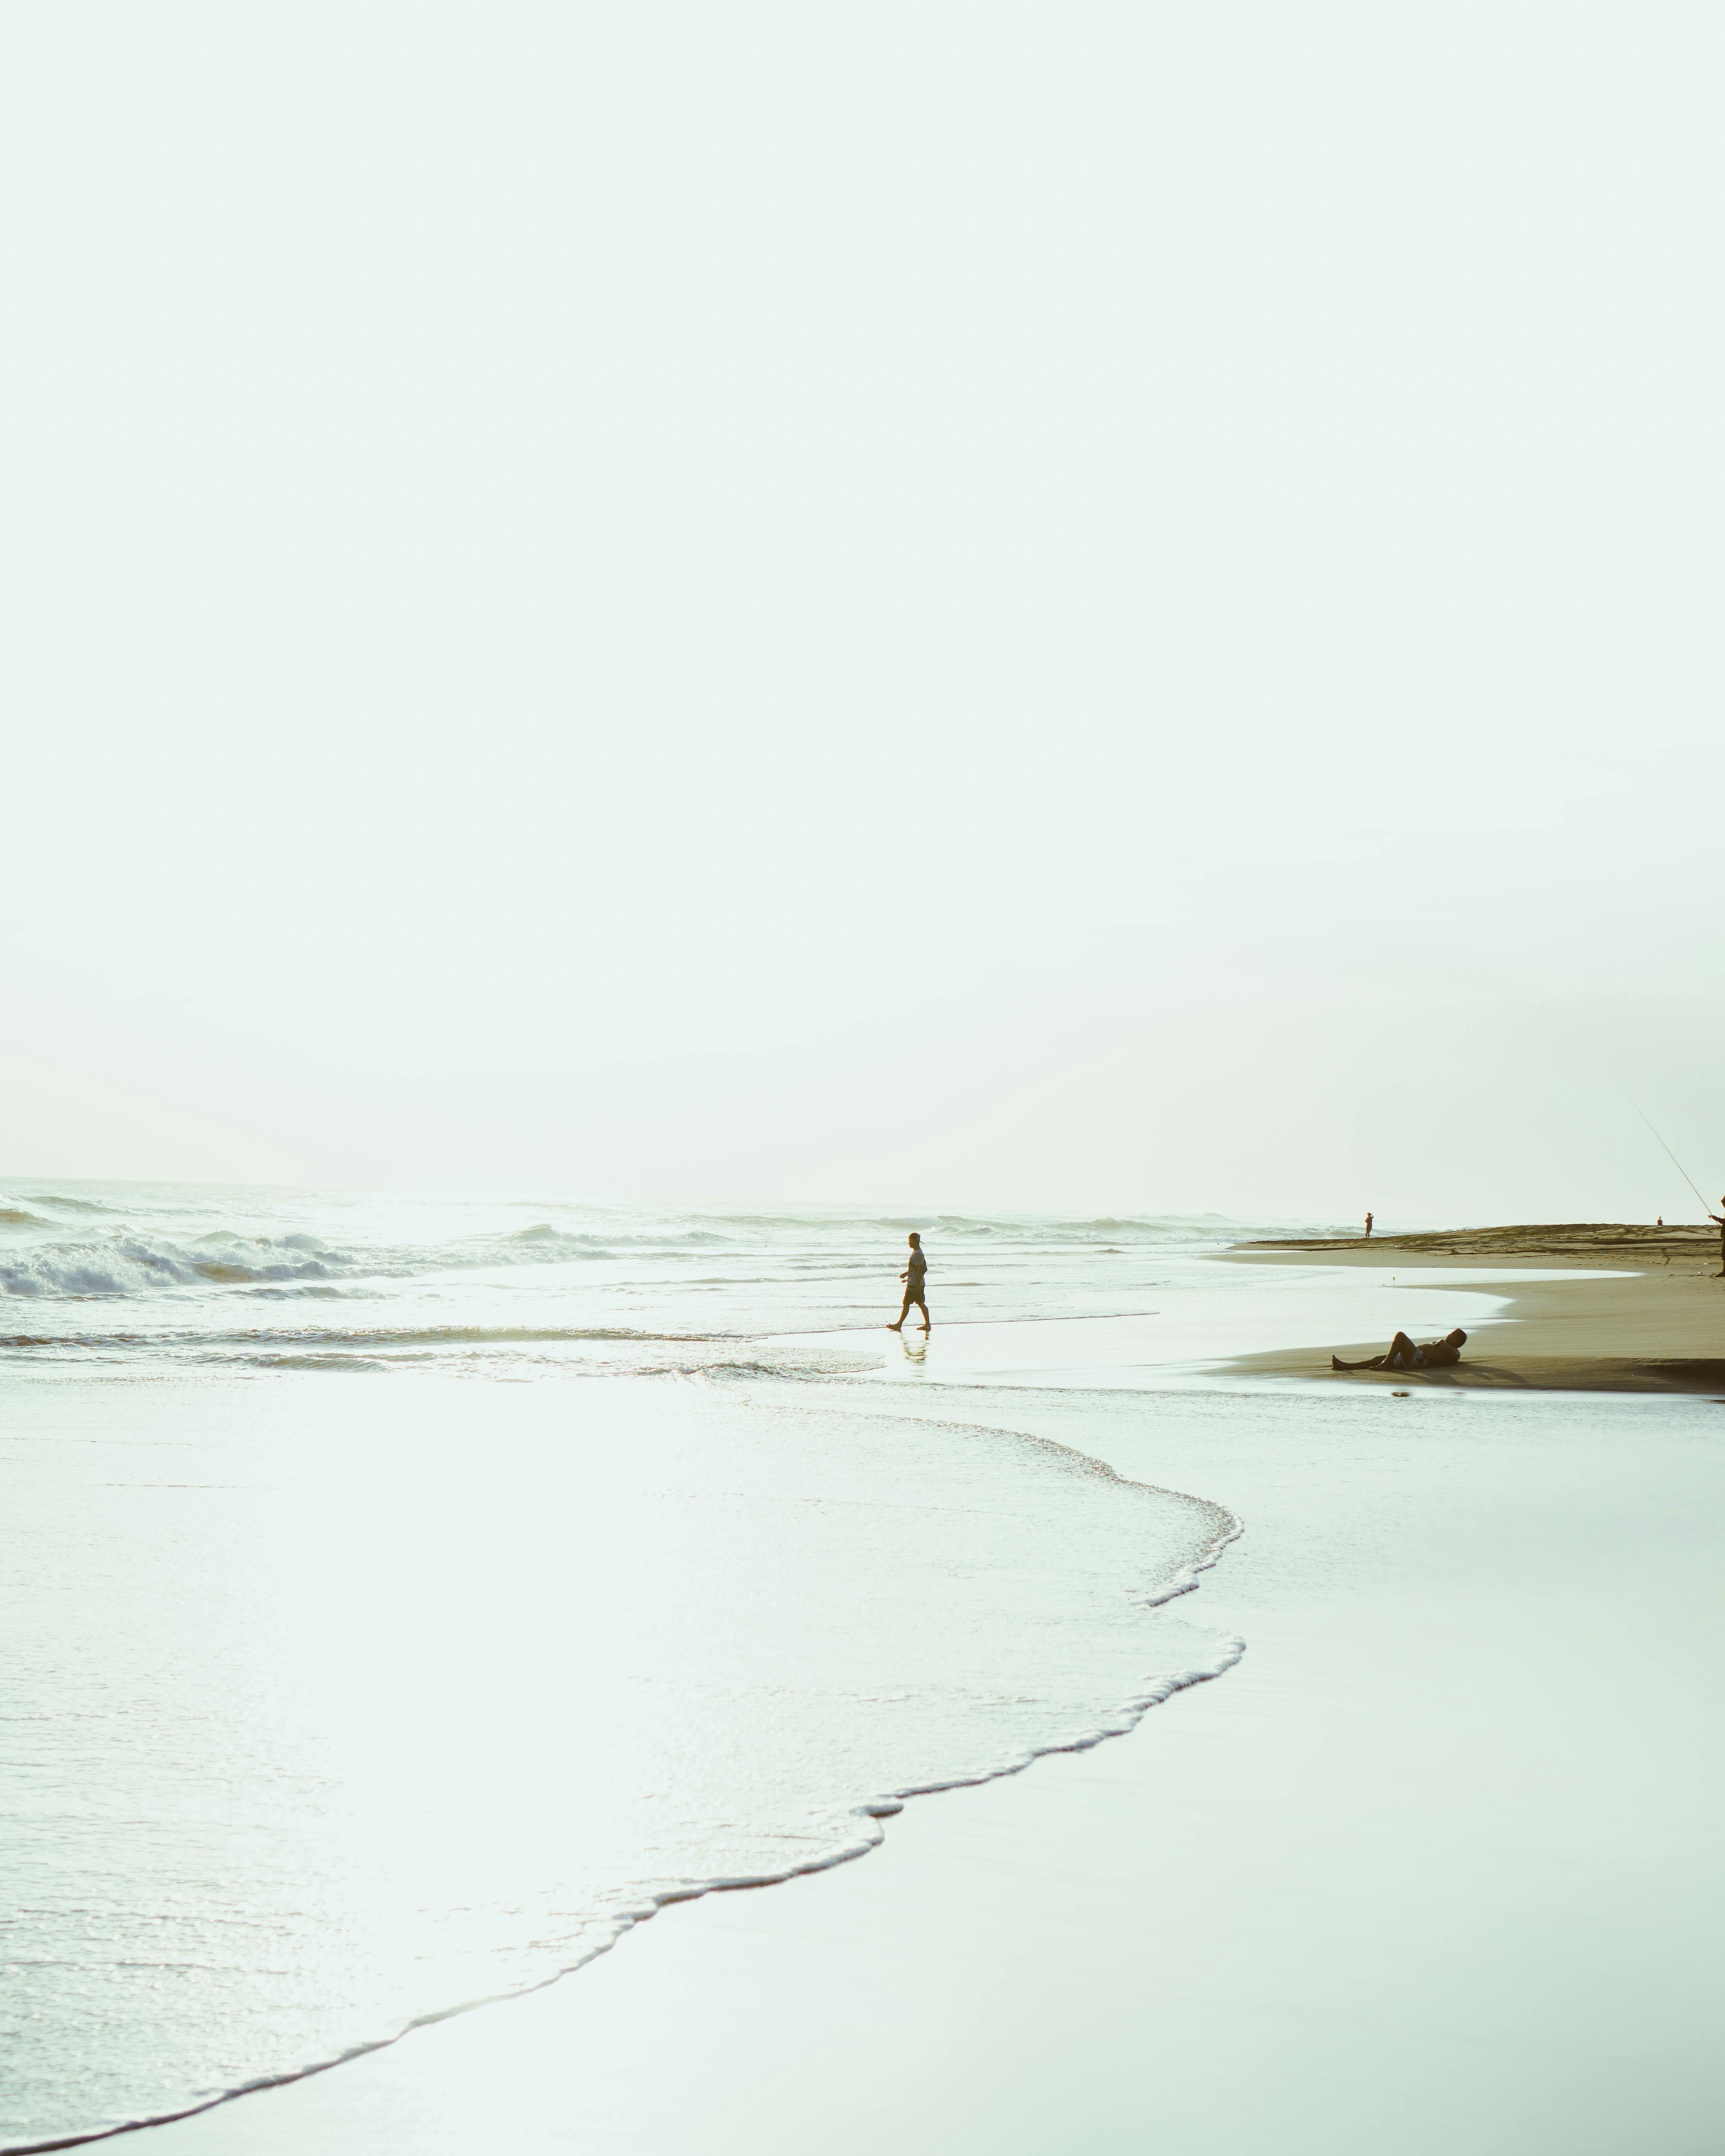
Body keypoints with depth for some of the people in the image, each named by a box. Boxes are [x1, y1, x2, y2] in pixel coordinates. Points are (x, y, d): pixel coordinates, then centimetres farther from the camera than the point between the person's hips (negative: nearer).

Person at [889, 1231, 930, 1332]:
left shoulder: (917, 1255, -19)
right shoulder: (918, 1252, 13)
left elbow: (920, 1270, -23)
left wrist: (918, 1285, -23)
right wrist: (906, 1274, 22)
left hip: (914, 1285, -10)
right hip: (918, 1284, 10)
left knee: (906, 1304, -2)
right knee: (921, 1304, 10)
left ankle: (899, 1325, 3)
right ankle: (927, 1324, 8)